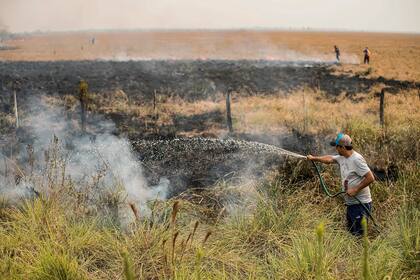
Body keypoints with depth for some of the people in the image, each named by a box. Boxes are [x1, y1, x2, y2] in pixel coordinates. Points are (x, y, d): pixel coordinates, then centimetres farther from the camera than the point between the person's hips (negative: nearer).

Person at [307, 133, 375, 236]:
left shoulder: (356, 159, -20)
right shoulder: (342, 157, 7)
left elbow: (370, 178, -22)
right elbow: (330, 159, 27)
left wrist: (355, 189, -19)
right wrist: (313, 158, 33)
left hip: (361, 204, -9)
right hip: (351, 203, 9)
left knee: (359, 234, -10)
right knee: (351, 231, 16)